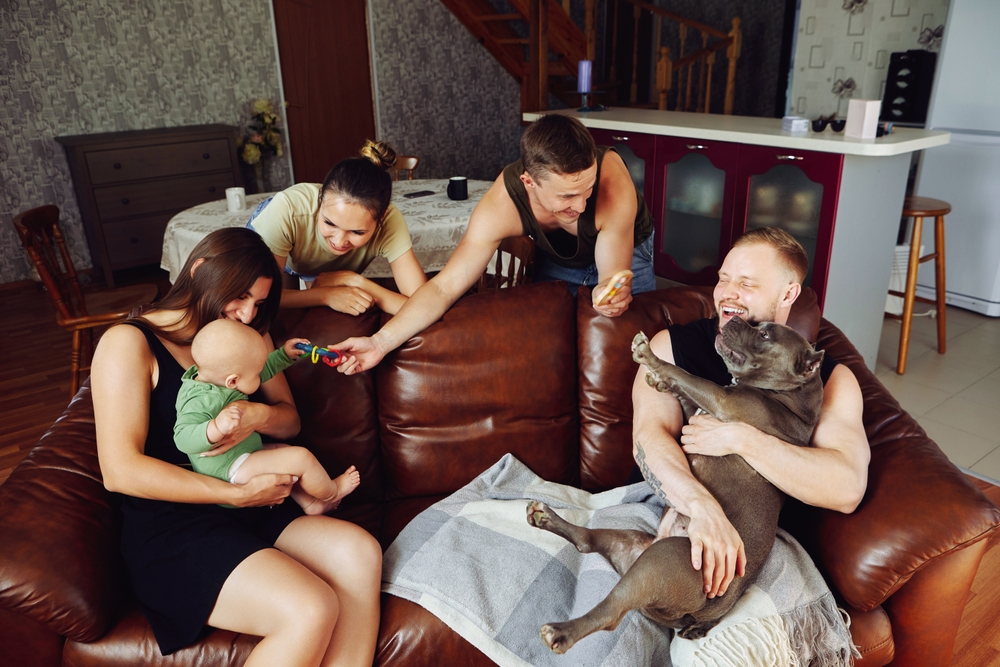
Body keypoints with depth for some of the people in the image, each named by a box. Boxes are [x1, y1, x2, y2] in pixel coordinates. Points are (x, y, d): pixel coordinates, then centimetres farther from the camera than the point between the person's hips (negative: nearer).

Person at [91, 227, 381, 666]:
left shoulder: (248, 335, 14)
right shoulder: (129, 343, -6)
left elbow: (289, 419, 14)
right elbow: (120, 470, -16)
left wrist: (259, 416, -12)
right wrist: (240, 494, -19)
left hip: (248, 513, 6)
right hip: (169, 530, -6)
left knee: (359, 552, -23)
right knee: (311, 610, -27)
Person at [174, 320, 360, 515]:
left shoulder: (214, 376, 1)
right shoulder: (202, 402, -29)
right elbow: (183, 438, -38)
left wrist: (284, 355, 15)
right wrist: (217, 427, -52)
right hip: (230, 472, -11)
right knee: (300, 457, -14)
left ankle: (310, 503, 28)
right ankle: (332, 493, 13)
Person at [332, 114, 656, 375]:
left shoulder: (614, 185, -43)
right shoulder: (499, 207, -39)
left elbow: (613, 279, -33)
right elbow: (444, 286, -39)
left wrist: (609, 293, -58)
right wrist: (381, 342, -51)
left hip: (626, 252, -1)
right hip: (555, 259, 1)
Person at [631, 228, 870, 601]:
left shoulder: (829, 378, 3)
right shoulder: (673, 344, 4)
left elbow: (847, 490, -13)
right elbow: (648, 436, -13)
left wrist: (740, 439, -22)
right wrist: (702, 507, -32)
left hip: (757, 540, 0)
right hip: (660, 512, 0)